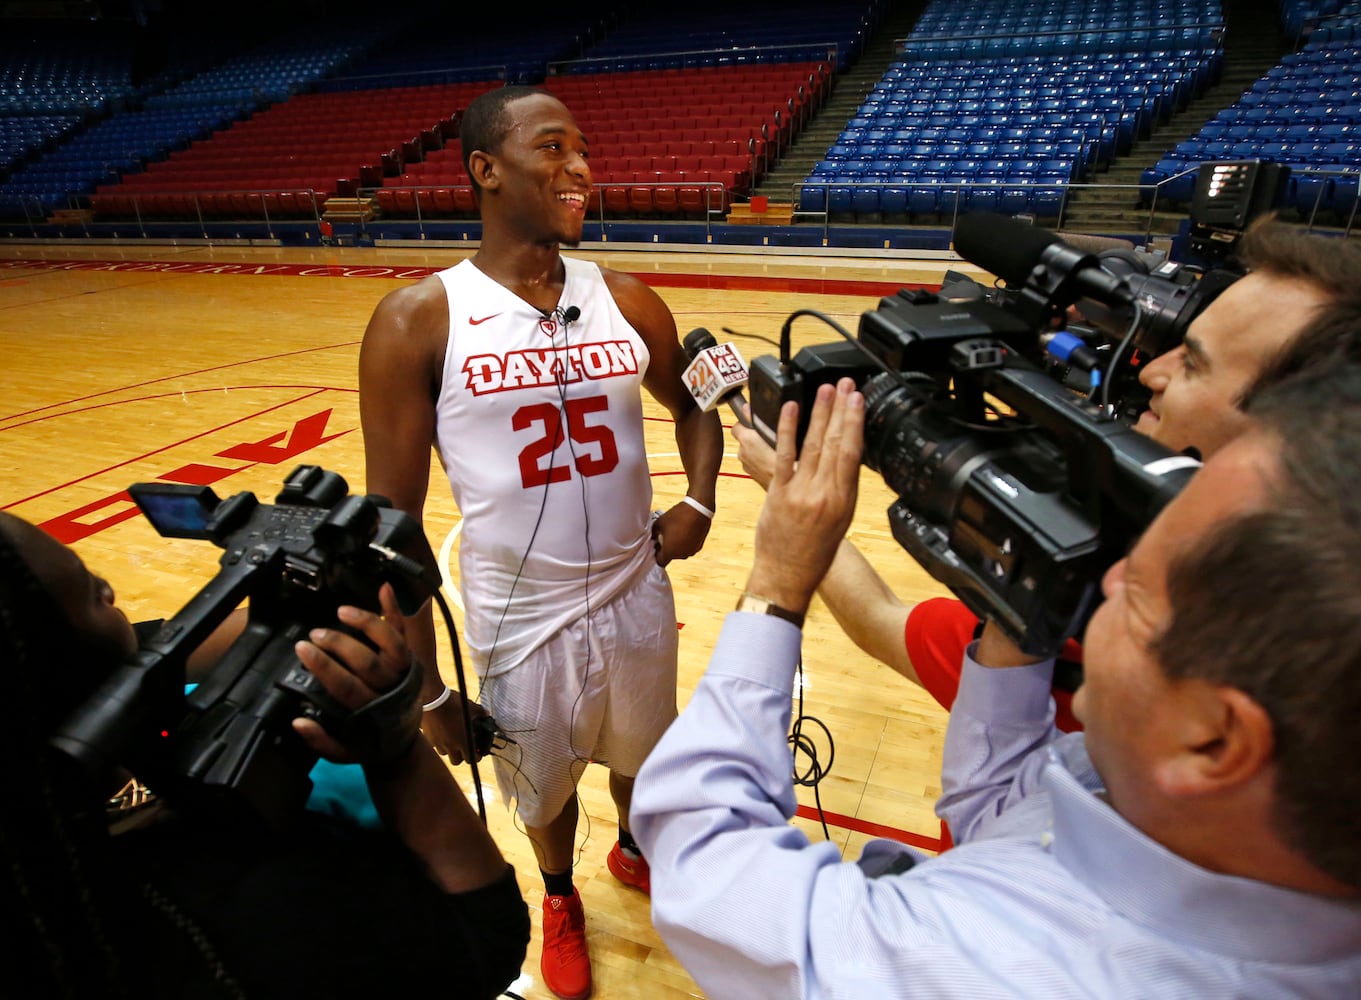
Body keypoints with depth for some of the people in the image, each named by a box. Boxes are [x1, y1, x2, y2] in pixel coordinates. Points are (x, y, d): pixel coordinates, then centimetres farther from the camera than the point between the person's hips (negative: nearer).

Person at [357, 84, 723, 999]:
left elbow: (692, 408, 14)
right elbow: (394, 519, -11)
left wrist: (698, 499, -5)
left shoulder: (626, 302, -4)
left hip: (637, 596, 3)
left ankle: (633, 851, 60)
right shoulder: (418, 321, -14)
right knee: (545, 786, 22)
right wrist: (424, 684, -10)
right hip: (519, 618, -2)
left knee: (642, 756, 25)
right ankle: (560, 898, 55)